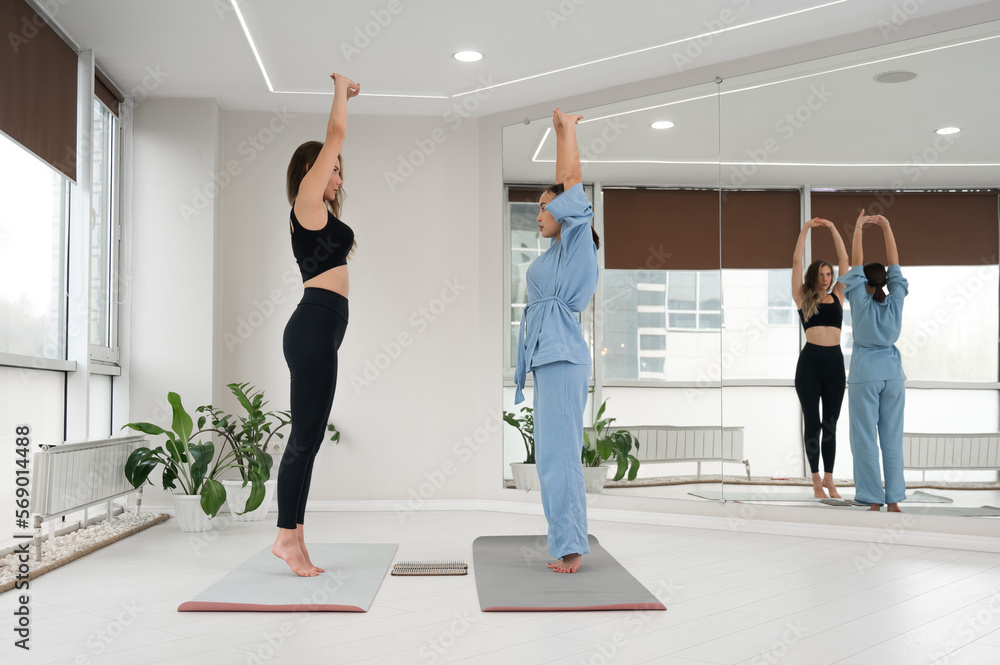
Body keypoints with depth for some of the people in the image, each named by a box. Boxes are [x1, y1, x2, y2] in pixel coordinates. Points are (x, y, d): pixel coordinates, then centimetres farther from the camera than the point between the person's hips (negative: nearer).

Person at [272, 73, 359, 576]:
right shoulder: (307, 199, -2)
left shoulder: (318, 212, 22)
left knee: (308, 436, 8)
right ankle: (287, 537, -2)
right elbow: (336, 135, -2)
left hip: (319, 329, 10)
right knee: (306, 435, -8)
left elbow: (334, 140, 34)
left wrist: (345, 96, 40)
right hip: (314, 325, -10)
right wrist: (341, 89, 12)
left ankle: (293, 540, 12)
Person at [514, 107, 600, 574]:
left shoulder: (577, 239, -3)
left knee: (558, 453, -11)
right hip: (551, 357, 10)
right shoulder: (561, 249, 19)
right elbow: (564, 184, 28)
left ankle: (569, 547, -8)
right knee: (555, 454, 11)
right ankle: (568, 546, 18)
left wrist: (569, 130, 8)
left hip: (562, 357, -10)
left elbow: (572, 181, -2)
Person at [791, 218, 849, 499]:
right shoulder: (802, 298, 6)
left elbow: (844, 260, 11)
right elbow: (796, 262, 2)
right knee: (813, 423, 1)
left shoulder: (837, 296, 12)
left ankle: (829, 478, 19)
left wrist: (833, 229, 9)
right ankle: (816, 479, 13)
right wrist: (805, 229, 2)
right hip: (810, 362, -3)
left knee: (830, 424, 8)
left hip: (835, 363, 3)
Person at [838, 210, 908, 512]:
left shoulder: (861, 302, -7)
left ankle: (874, 501, 0)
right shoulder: (895, 302, 0)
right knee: (892, 438, 7)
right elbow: (895, 263, 6)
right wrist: (886, 228, 8)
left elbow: (856, 263, -3)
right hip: (893, 373, 4)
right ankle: (894, 500, 9)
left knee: (865, 438, 0)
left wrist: (859, 228, 1)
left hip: (865, 374, -3)